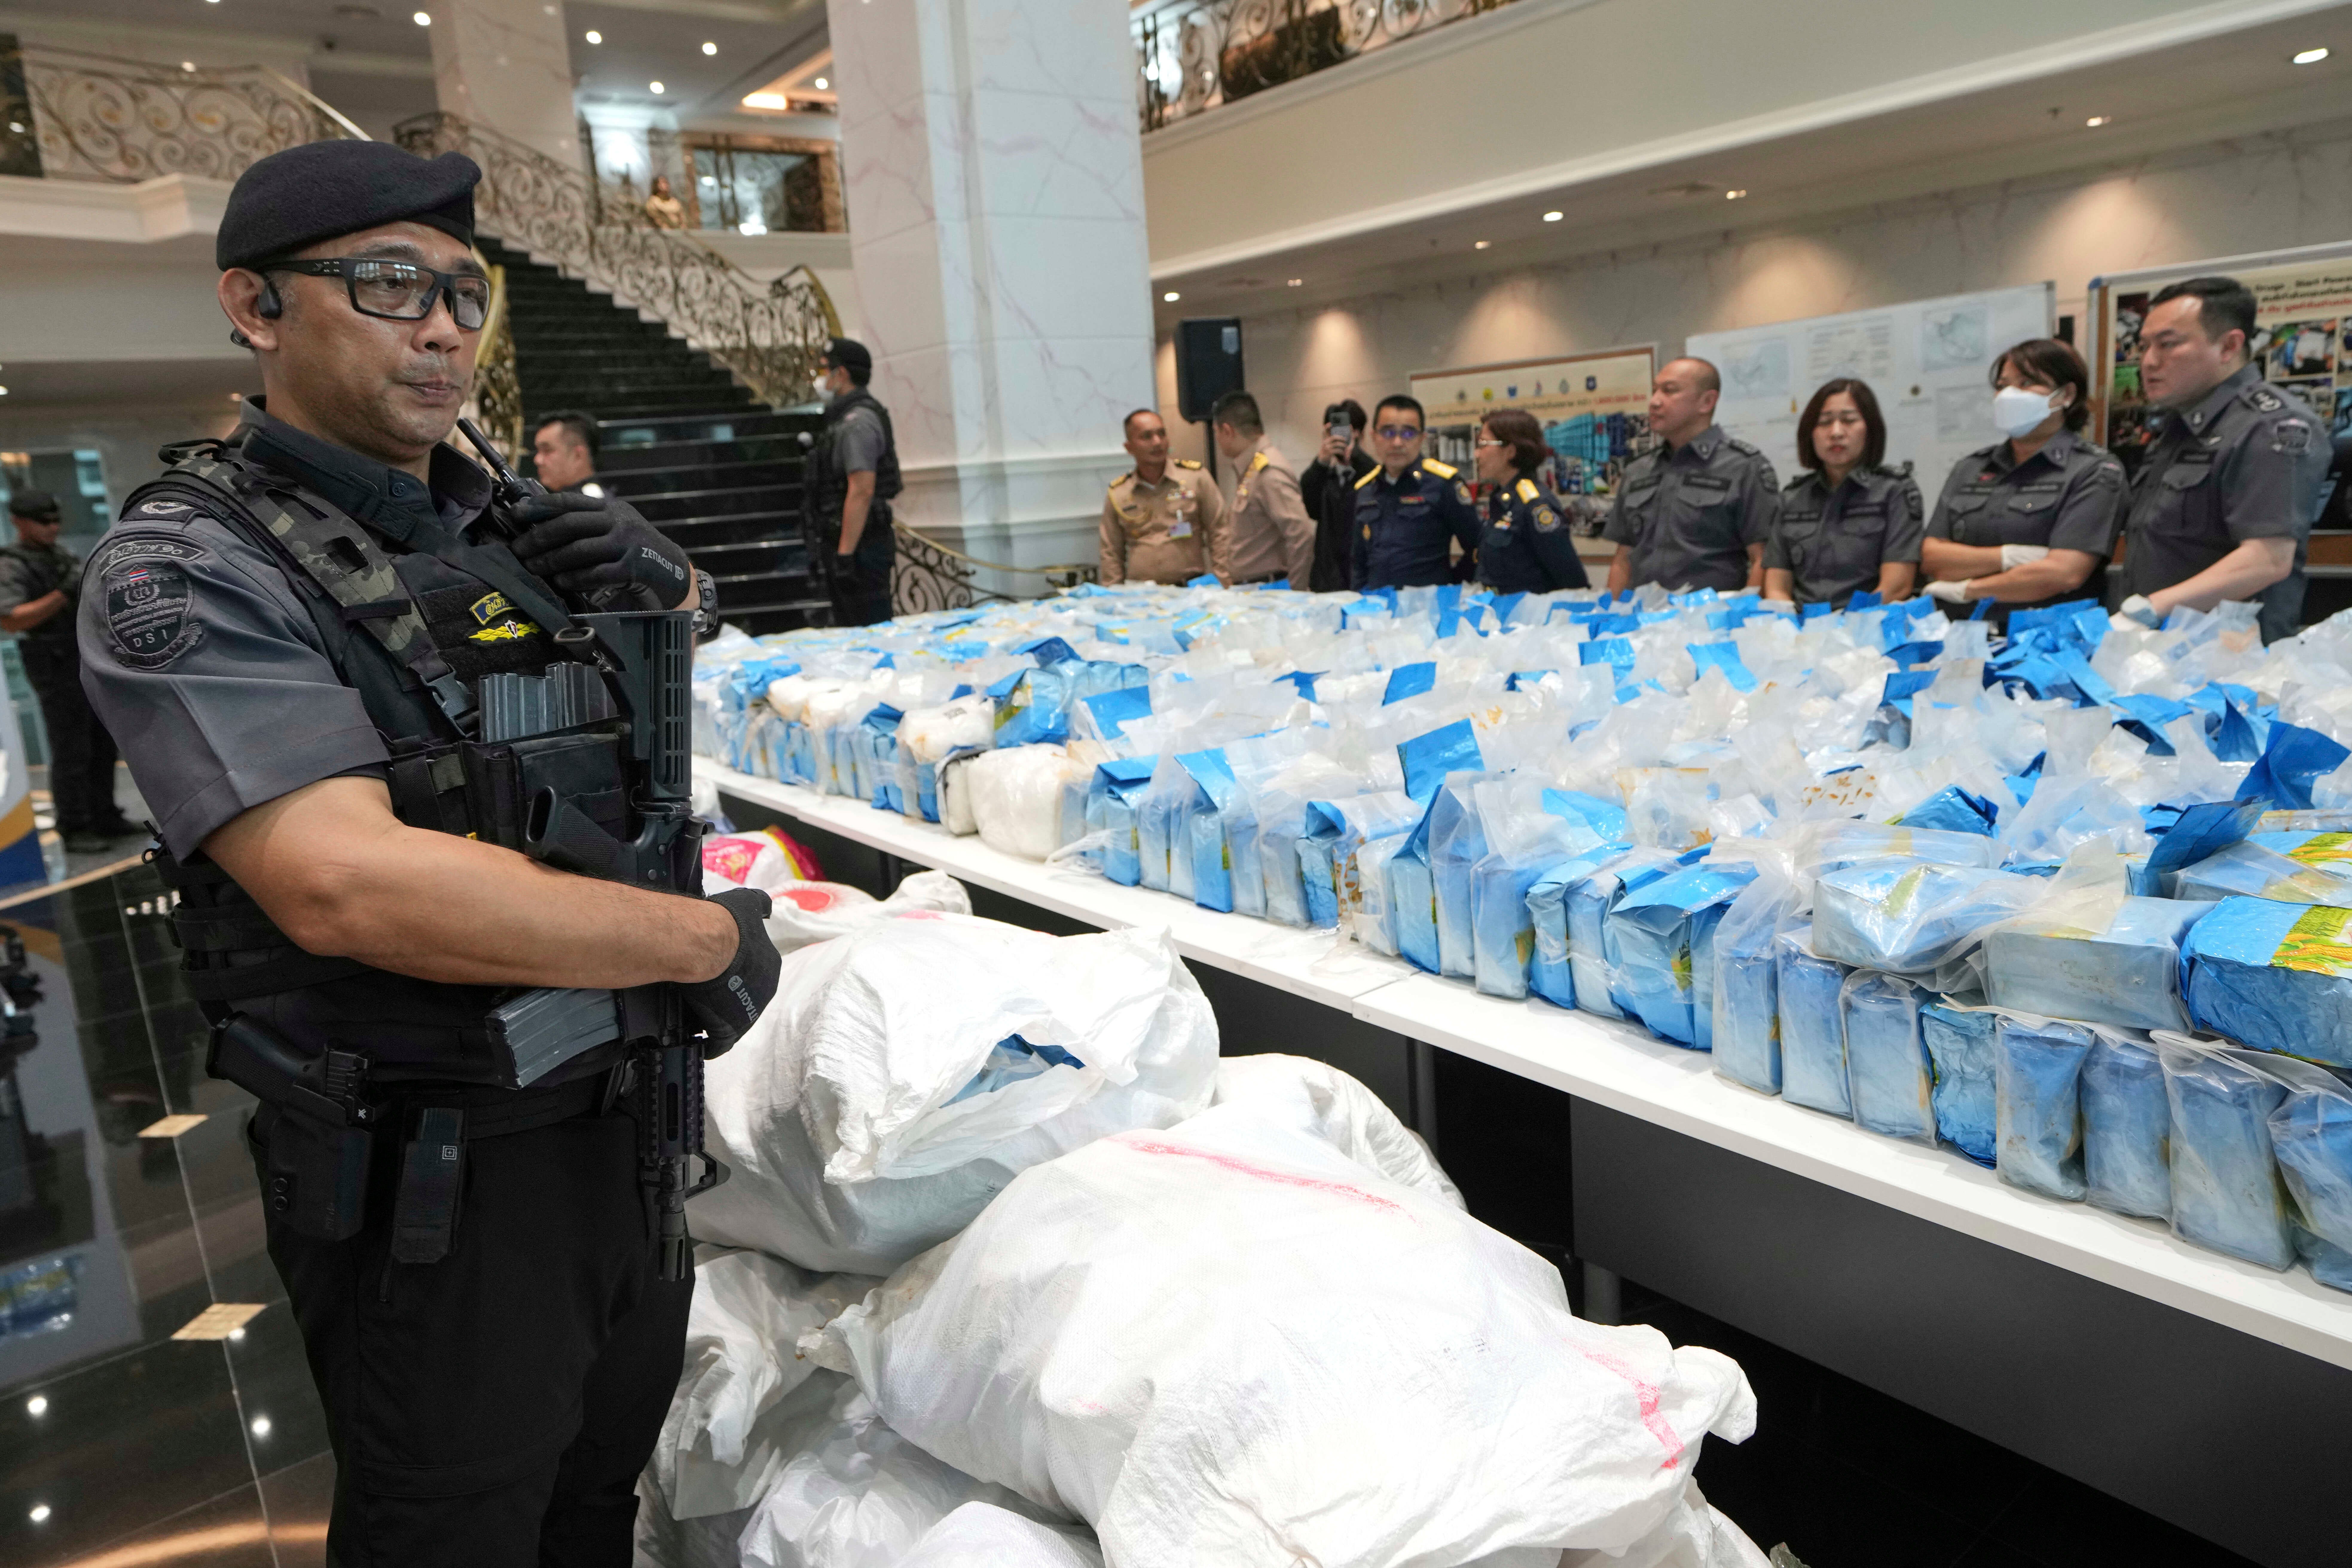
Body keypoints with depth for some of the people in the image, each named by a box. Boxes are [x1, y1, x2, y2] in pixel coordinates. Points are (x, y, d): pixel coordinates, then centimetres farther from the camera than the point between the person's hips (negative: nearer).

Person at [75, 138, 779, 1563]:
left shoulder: (506, 527, 4)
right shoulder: (189, 572, -15)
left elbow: (693, 626, 23)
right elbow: (350, 884, -30)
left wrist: (657, 583, -1)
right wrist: (706, 936, -23)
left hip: (630, 1114, 6)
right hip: (434, 1178, -6)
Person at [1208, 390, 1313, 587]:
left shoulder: (1269, 473, -17)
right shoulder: (1248, 469, 13)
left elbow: (1302, 535, -25)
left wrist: (1293, 591, -18)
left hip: (1269, 591, -9)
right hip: (1246, 591, 9)